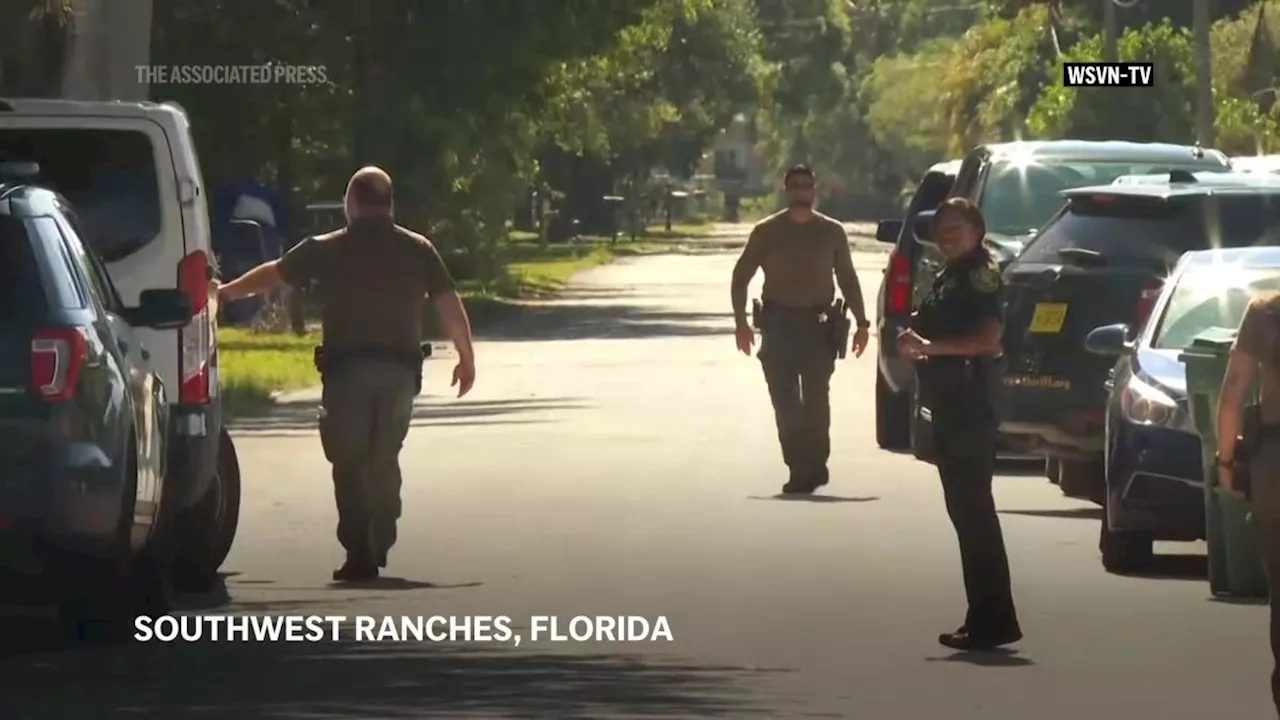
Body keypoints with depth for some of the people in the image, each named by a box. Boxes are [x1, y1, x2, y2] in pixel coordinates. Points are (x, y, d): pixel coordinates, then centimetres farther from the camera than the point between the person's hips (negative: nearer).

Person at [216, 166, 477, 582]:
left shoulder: (326, 251, 3)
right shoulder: (417, 250, 5)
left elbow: (272, 274, 17)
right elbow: (450, 306, 3)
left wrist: (226, 292, 34)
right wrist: (466, 357, 15)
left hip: (347, 368, -2)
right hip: (399, 369, 2)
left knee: (349, 465, 3)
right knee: (384, 461, 16)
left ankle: (360, 555, -6)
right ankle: (379, 547, 18)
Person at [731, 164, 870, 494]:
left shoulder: (832, 232, 7)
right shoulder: (766, 232, 5)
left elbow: (847, 279, 14)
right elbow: (741, 277, 7)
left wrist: (861, 322, 9)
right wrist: (741, 322, -2)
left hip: (818, 323, 0)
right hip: (778, 323, 0)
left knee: (816, 398, -7)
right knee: (785, 402, -4)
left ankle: (813, 466, 0)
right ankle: (800, 468, -1)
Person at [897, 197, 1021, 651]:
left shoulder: (980, 274, -10)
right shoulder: (949, 276, 19)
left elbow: (989, 338, -21)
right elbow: (937, 329, 26)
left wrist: (932, 346, -23)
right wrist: (916, 344, 4)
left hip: (971, 409, -10)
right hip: (949, 408, 10)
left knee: (974, 511, -10)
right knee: (967, 511, 12)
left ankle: (994, 618, -10)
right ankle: (985, 618, 17)